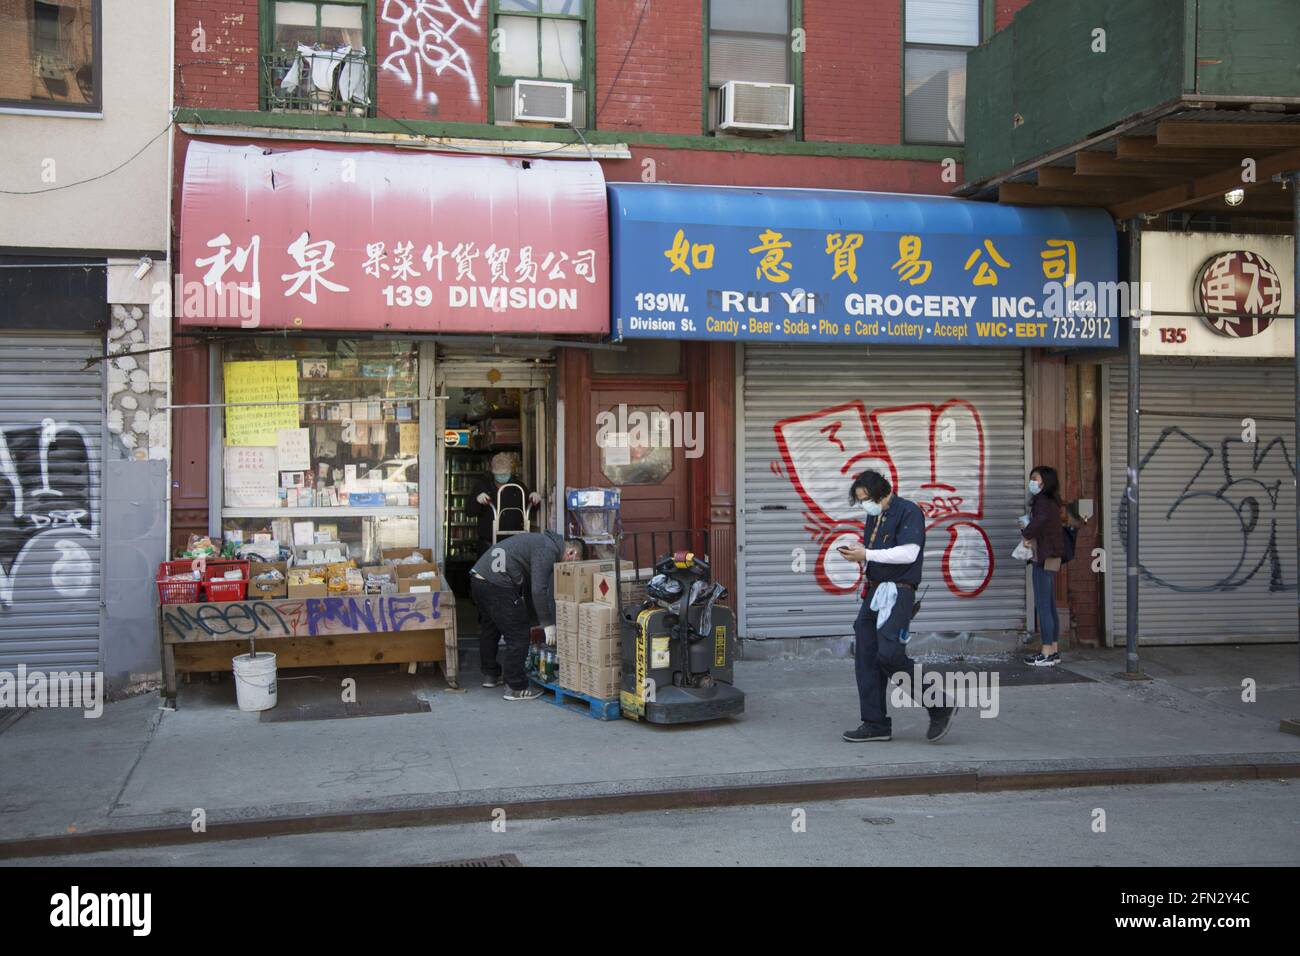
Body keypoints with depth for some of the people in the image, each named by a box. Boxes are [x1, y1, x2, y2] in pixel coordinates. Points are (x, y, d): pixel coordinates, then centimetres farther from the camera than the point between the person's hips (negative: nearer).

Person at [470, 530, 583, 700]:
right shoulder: (548, 550, -9)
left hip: (478, 576, 11)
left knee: (490, 628, 27)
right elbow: (539, 589, -16)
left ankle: (490, 675, 42)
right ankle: (516, 687, 3)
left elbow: (528, 587, 29)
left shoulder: (544, 541, 23)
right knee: (518, 634, -2)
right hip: (497, 583, -11)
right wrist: (548, 624, -9)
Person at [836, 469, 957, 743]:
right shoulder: (873, 516, 17)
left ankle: (939, 706, -2)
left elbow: (909, 553, -19)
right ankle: (875, 724, 10)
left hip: (898, 592, -9)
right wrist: (856, 554, 3)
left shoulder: (908, 512, -8)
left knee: (889, 654, -18)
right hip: (874, 591, 9)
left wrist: (867, 554, -16)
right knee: (865, 657, 4)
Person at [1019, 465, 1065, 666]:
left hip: (1044, 559, -10)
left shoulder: (1043, 502, -15)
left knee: (1043, 606, -7)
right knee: (1050, 606, 13)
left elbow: (1038, 523, -32)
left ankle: (1047, 654, -6)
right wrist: (1027, 529, -2)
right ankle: (1054, 651, 17)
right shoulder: (1050, 502, 16)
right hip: (1051, 559, 10)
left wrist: (1026, 534, -13)